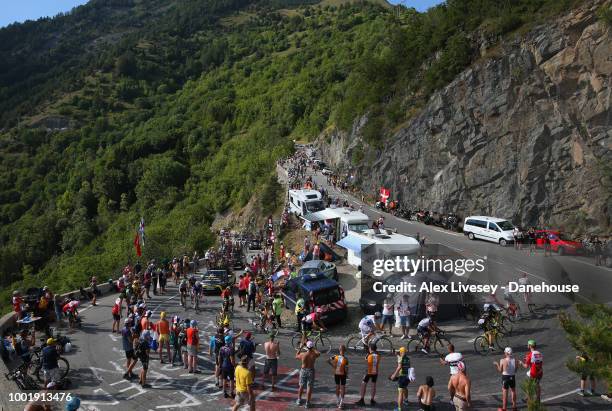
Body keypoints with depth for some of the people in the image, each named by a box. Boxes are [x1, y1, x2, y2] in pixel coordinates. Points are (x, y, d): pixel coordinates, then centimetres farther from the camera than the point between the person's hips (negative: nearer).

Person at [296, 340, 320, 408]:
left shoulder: (302, 354, -15)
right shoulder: (314, 355, -14)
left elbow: (296, 357, 8)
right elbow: (319, 353, 12)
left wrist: (298, 350, 23)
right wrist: (313, 349, 25)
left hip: (303, 370, 1)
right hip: (311, 371, -1)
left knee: (301, 386, 19)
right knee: (309, 387, 6)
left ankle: (299, 400, 32)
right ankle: (307, 403, 8)